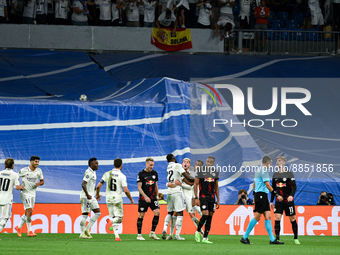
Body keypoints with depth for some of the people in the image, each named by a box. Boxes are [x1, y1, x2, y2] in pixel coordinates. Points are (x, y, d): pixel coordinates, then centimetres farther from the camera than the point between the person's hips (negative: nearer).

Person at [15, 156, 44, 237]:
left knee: (27, 213, 10)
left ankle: (19, 227, 28)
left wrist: (39, 183, -9)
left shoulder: (39, 171, 4)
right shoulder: (24, 170, -10)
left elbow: (42, 181, 14)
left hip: (33, 193, 6)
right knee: (29, 211, -17)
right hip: (25, 193, -6)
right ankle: (29, 231, -14)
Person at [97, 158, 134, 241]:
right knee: (118, 218, 4)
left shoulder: (107, 174, 1)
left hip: (109, 199, 4)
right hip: (118, 199, -4)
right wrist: (131, 199, 2)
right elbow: (126, 190, -14)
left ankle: (116, 235, -1)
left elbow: (98, 186, 1)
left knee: (114, 217, 14)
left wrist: (97, 194, 21)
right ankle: (111, 221, -29)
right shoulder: (122, 176, -9)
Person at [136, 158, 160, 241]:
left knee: (157, 212, -11)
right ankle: (139, 235, 7)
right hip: (143, 198, -4)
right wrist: (145, 196, -20)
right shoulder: (141, 174, -6)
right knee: (141, 215, -1)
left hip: (153, 197, 4)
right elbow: (139, 187, -10)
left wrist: (157, 196, 18)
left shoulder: (154, 173, 9)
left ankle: (152, 233, -3)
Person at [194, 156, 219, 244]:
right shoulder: (201, 171, -4)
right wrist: (196, 198, -8)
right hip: (203, 197, -5)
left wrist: (218, 199, 13)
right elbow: (195, 185, -2)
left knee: (210, 218, 1)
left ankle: (205, 238, 5)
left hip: (212, 197, 5)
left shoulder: (215, 172, 10)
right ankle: (198, 232, 6)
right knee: (205, 215, -17)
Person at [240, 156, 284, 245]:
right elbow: (267, 184, -16)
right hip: (261, 195, -10)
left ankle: (272, 239, -1)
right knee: (257, 217, -8)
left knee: (268, 217, 4)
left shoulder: (259, 170, 19)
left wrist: (254, 192, 29)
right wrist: (274, 192, -7)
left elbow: (254, 184, 26)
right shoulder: (264, 170, -11)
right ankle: (245, 237, -4)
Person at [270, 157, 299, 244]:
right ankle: (277, 239, -8)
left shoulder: (289, 174, -2)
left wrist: (291, 195, -26)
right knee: (277, 218, -9)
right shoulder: (275, 175, 11)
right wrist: (271, 201, 16)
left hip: (288, 200, -3)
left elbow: (294, 186, -8)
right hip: (278, 200, 3)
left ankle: (295, 238, 15)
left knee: (292, 219, 2)